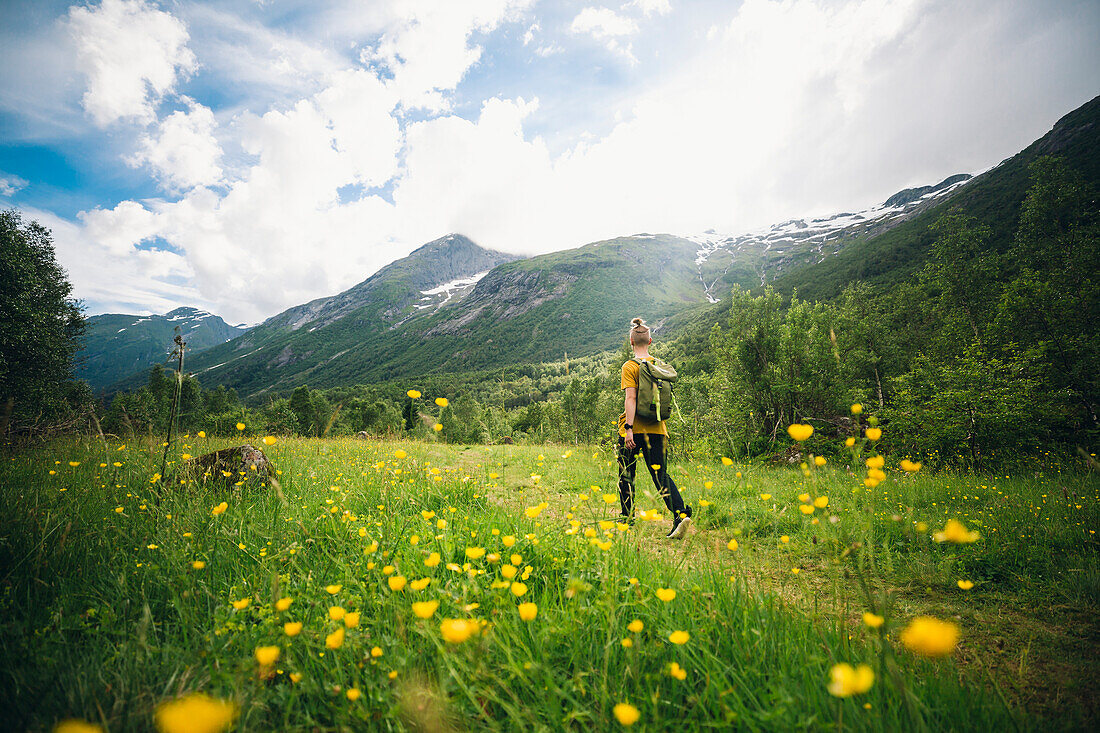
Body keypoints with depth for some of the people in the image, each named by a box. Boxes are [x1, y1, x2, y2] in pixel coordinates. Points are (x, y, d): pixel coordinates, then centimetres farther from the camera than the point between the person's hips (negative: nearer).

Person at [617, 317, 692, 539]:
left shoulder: (630, 366, -8)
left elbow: (631, 398, -17)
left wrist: (629, 428, -19)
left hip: (634, 429, -4)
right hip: (656, 428, 5)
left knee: (626, 475, 11)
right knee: (661, 474, 4)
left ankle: (628, 519, 22)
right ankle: (681, 514, -15)